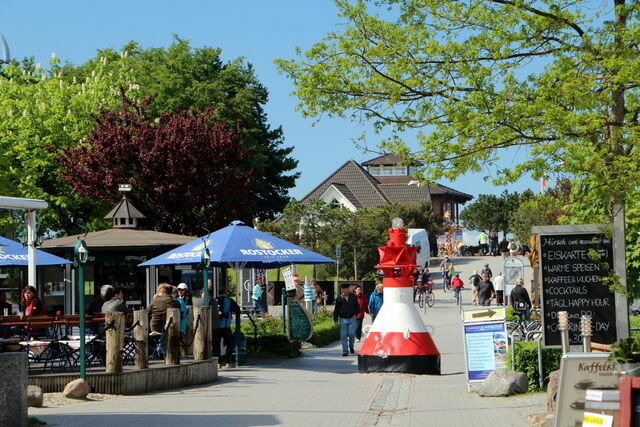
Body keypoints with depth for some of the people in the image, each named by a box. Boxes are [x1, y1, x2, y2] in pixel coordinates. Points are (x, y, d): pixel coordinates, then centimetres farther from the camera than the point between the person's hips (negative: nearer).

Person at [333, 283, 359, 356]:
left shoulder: (353, 297, 7)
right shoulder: (339, 299, 4)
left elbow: (357, 307, 16)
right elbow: (336, 310, 7)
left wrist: (355, 314, 0)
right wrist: (335, 320, 0)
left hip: (352, 318, 0)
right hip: (343, 319, 0)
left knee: (351, 333, -11)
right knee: (343, 335, -2)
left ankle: (351, 346, 17)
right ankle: (345, 351, 5)